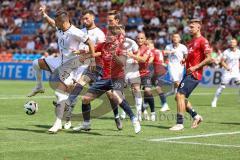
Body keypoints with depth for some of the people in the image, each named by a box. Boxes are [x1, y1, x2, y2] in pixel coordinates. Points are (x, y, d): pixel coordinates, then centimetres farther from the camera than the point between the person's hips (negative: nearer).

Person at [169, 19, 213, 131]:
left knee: (180, 96, -14)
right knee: (179, 97, 10)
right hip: (189, 73, 10)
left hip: (194, 74, -10)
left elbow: (208, 59, -16)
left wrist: (195, 67, -19)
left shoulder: (202, 41, -10)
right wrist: (185, 60, 11)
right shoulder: (192, 41, 19)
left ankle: (180, 123, -9)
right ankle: (196, 116, 22)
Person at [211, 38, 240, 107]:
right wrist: (227, 67, -24)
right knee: (222, 86, -5)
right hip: (227, 72, -3)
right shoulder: (226, 52, -9)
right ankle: (214, 101, 3)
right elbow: (222, 61, -10)